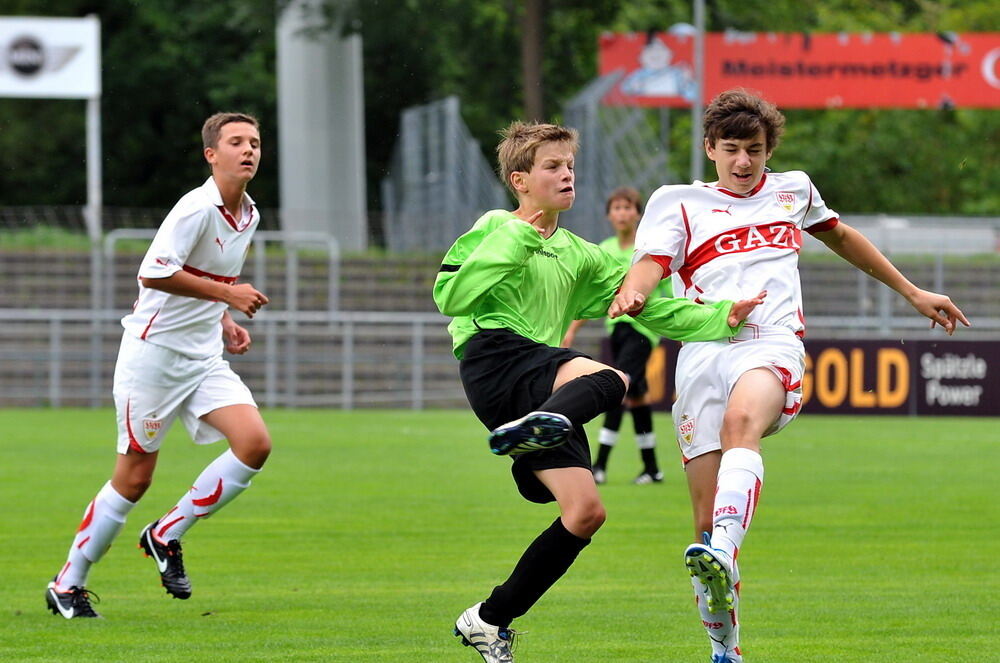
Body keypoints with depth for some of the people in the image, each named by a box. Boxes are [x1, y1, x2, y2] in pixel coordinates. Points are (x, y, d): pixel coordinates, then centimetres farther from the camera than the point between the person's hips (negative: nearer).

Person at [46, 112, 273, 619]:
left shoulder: (249, 216, 10)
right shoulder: (197, 208, -16)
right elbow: (154, 273, -26)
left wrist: (223, 323, 9)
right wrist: (227, 295, -23)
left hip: (204, 359, 7)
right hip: (155, 351, -7)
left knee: (255, 444, -13)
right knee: (134, 477, -3)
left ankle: (167, 535, 3)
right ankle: (67, 583, 12)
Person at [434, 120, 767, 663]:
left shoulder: (580, 257, 26)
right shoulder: (496, 228, 8)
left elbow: (650, 307, 22)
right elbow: (449, 296, -4)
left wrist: (720, 319, 8)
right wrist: (513, 246, -7)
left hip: (543, 382, 7)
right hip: (492, 358, -7)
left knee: (584, 510, -6)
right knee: (609, 378, -36)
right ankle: (542, 426, -72)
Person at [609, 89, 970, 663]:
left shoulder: (793, 190, 25)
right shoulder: (678, 202, 17)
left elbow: (841, 236, 43)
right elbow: (651, 263, -2)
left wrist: (912, 292, 48)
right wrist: (632, 293, -27)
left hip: (773, 346, -1)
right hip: (703, 354, 1)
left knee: (742, 422, -38)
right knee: (707, 517, -6)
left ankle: (722, 562, -60)